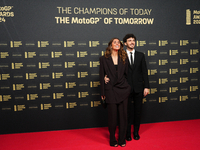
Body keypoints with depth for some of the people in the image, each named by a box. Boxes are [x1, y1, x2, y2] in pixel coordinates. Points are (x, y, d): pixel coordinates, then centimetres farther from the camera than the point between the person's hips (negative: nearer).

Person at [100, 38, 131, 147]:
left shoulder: (124, 58, 8)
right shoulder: (104, 59, 1)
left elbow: (126, 74, 12)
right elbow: (102, 76, 1)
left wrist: (128, 88, 8)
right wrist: (102, 92, -1)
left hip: (123, 90, 2)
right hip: (110, 90, -2)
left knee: (123, 115, 7)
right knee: (112, 116, 4)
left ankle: (122, 140, 23)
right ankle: (112, 140, 23)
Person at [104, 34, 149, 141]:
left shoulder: (140, 55, 7)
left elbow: (144, 72, 4)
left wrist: (146, 87, -2)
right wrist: (107, 77, -23)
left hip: (138, 88, 2)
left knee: (138, 111, 12)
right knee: (128, 111, 8)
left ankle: (136, 132, 30)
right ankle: (128, 133, 26)